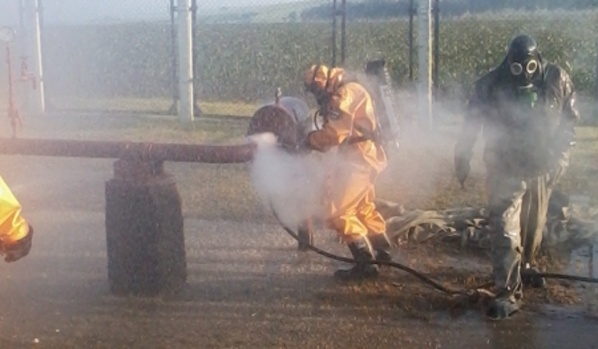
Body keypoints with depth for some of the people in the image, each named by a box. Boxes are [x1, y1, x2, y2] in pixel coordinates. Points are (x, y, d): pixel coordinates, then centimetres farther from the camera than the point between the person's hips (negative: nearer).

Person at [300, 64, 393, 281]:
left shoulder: (345, 94, -17)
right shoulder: (347, 92, 17)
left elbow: (334, 133, -24)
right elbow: (336, 131, 13)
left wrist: (309, 141, -11)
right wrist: (314, 140, -1)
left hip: (360, 160, -11)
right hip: (364, 157, 11)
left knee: (341, 213, -10)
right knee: (363, 207, 25)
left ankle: (366, 263, -8)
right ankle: (382, 250, 38)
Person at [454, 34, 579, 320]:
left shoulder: (557, 80, -6)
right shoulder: (491, 85, -12)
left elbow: (570, 118, 5)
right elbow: (472, 123, -3)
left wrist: (561, 153, -3)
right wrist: (462, 158, -1)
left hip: (542, 167, 3)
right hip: (505, 167, -3)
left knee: (534, 223, 19)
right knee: (505, 227, -11)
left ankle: (525, 265, 45)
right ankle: (509, 293, -10)